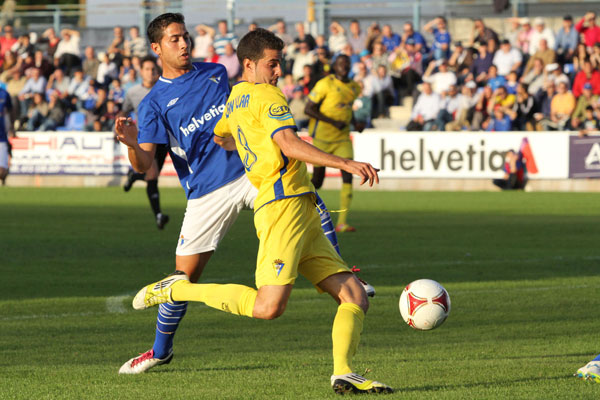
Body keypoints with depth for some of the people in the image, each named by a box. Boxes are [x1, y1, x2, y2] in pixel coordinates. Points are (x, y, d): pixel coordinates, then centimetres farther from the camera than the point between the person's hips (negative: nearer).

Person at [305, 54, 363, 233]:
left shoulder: (355, 87, 9)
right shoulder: (325, 84, -11)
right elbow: (309, 109, -13)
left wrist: (356, 123, 8)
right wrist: (333, 122, -21)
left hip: (342, 138, 5)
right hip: (322, 136, -5)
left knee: (348, 176, -12)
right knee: (317, 181, 1)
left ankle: (342, 222, -14)